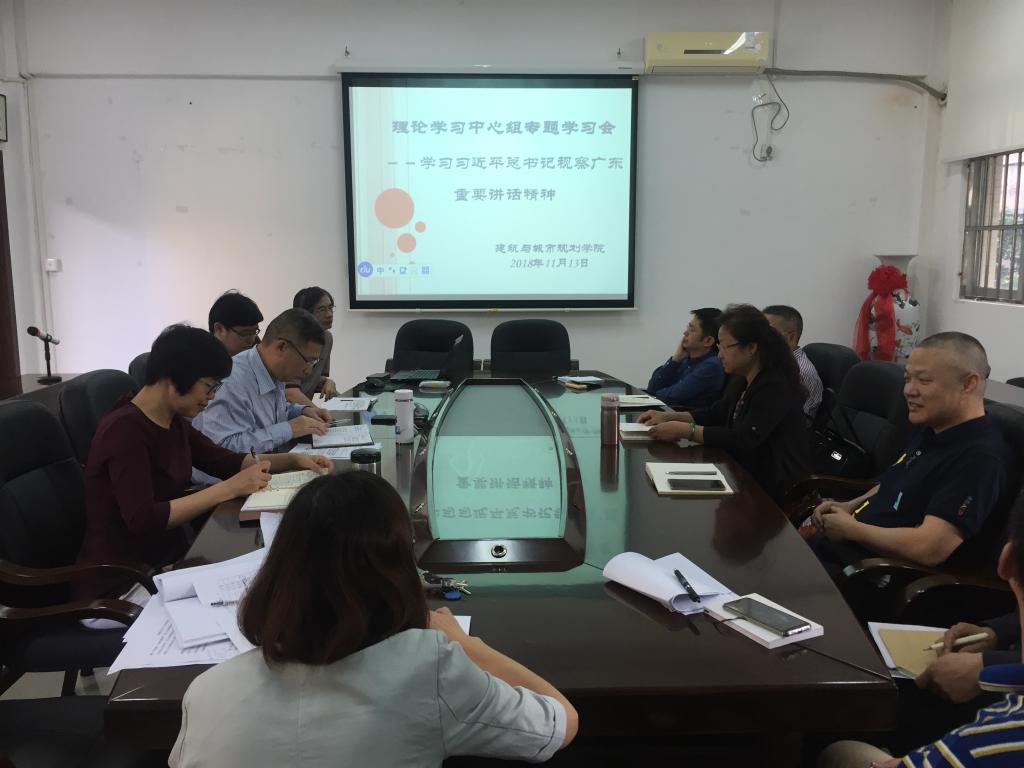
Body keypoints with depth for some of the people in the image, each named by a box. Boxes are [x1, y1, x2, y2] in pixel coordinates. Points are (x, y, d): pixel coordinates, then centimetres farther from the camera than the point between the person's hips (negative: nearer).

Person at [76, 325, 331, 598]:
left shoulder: (173, 421, 4)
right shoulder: (124, 430, -21)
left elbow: (223, 460, 15)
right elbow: (143, 520, -28)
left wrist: (293, 460, 4)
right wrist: (229, 489, -26)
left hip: (168, 555, 8)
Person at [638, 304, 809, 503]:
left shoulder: (776, 386, -21)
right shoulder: (746, 382, 6)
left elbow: (743, 440, -28)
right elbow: (715, 413, 17)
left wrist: (684, 430, -25)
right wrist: (668, 417, 3)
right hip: (748, 476, 7)